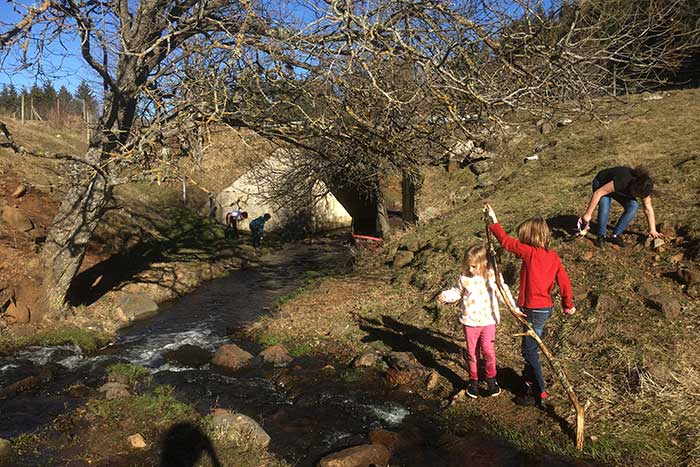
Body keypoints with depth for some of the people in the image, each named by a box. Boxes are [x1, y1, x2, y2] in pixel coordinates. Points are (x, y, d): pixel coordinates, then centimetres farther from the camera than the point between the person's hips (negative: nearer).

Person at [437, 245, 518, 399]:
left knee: (489, 352, 4)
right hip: (469, 321, 1)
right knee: (471, 353, 11)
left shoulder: (492, 276, -9)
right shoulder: (464, 277, -7)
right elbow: (457, 292, 6)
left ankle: (491, 380, 25)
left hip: (488, 321, -1)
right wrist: (446, 296, -13)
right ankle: (473, 381, 26)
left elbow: (503, 292, 0)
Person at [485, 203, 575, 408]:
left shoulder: (530, 253, -18)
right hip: (545, 307, 8)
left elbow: (507, 241, -12)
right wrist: (568, 303, 18)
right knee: (530, 347, 23)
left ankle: (541, 394, 5)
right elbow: (564, 281, 4)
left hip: (534, 310, -8)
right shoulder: (553, 256, 2)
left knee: (529, 350, 1)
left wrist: (494, 221, -1)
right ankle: (529, 379, 39)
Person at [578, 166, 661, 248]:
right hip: (601, 184, -5)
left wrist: (653, 230, -10)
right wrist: (588, 214, -32)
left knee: (633, 206, -20)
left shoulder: (644, 188, -23)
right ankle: (601, 236, -12)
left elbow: (648, 209, -10)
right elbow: (597, 193, -37)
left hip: (620, 190, 5)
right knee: (605, 207, -32)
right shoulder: (622, 182, -42)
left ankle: (615, 235, -11)